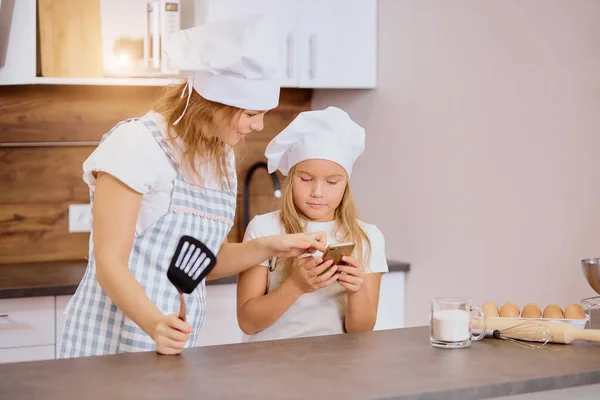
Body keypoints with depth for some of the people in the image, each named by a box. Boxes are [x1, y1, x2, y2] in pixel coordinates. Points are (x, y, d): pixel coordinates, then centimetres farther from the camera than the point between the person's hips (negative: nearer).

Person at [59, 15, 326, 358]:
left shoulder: (222, 157, 7)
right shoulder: (136, 143, -15)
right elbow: (110, 264, -19)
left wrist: (268, 247, -2)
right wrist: (154, 323, -34)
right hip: (111, 341, -6)